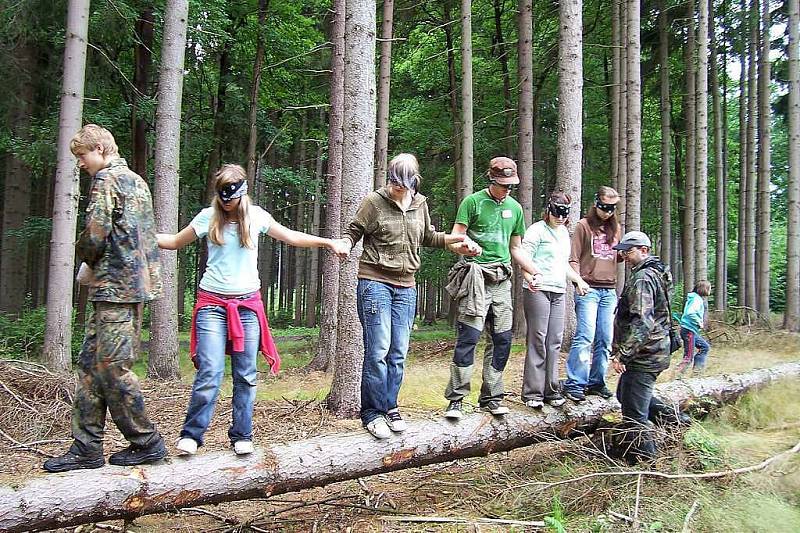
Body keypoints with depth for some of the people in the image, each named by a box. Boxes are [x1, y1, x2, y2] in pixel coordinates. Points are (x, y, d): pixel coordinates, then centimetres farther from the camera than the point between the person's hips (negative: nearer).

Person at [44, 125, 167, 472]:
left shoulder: (107, 179, -7)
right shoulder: (136, 180, 21)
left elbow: (95, 233, -16)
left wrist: (86, 263, 4)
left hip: (116, 286, -10)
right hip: (136, 282, 10)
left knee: (111, 366, -5)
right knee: (91, 363, 10)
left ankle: (146, 443, 4)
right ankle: (86, 448, 13)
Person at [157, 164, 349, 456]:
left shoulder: (255, 216, 4)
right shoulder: (208, 217, 1)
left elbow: (291, 237, 13)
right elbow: (174, 242, 12)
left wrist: (328, 242, 7)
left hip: (248, 304, 2)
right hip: (213, 304, -2)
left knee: (245, 375, 3)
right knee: (209, 373, -10)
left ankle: (241, 436, 14)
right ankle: (191, 435, 3)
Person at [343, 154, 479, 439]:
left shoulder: (420, 204, 11)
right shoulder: (374, 201, -5)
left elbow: (427, 236, 25)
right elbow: (354, 231, -2)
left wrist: (454, 239, 13)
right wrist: (343, 243, -23)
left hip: (406, 286, 5)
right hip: (375, 281, -5)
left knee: (398, 352, 6)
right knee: (378, 350, -8)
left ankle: (390, 407, 18)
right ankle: (372, 413, 2)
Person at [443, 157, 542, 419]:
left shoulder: (515, 207, 17)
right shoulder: (473, 202, 0)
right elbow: (455, 237, -4)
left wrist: (535, 271, 11)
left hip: (502, 280, 6)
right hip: (476, 276, -6)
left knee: (502, 338, 5)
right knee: (468, 337, -11)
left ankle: (491, 397, 16)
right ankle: (456, 399, -6)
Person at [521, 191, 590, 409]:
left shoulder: (564, 232, 21)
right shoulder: (537, 230, -3)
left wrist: (578, 280, 26)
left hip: (558, 292, 7)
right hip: (538, 290, -7)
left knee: (554, 342, 6)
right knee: (538, 341, -7)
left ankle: (551, 390, 13)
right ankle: (532, 393, -3)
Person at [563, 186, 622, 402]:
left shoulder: (615, 227, 17)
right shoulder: (584, 225, 1)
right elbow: (574, 259, -3)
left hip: (609, 291, 6)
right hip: (588, 289, -6)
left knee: (605, 339, 5)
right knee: (585, 337, -13)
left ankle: (597, 382, 14)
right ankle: (574, 384, -11)